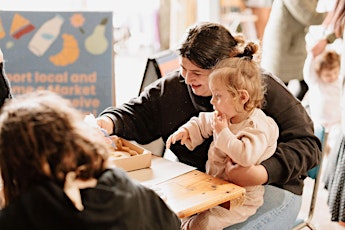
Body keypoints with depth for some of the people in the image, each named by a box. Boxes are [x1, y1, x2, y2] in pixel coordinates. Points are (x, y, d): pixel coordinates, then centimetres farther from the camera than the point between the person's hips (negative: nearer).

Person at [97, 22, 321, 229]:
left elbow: (307, 143, -12)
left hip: (269, 187, -3)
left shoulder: (265, 89, -11)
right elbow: (136, 115, 12)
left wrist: (263, 172, -27)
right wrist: (109, 122, -12)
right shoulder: (174, 87, 2)